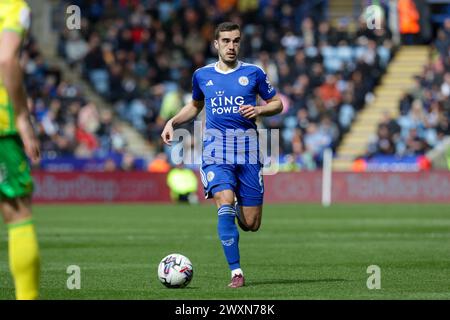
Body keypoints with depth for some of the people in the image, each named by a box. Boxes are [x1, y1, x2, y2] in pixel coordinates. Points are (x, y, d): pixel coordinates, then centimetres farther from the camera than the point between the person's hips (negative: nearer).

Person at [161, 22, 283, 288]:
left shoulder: (253, 73, 4)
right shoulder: (202, 75, 10)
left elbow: (277, 103, 11)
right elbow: (195, 106, 27)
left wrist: (258, 110, -9)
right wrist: (173, 122, 12)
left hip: (247, 148, 0)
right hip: (216, 147, 0)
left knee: (251, 224, -1)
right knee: (225, 203, -23)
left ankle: (239, 205, 38)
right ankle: (236, 273, -17)